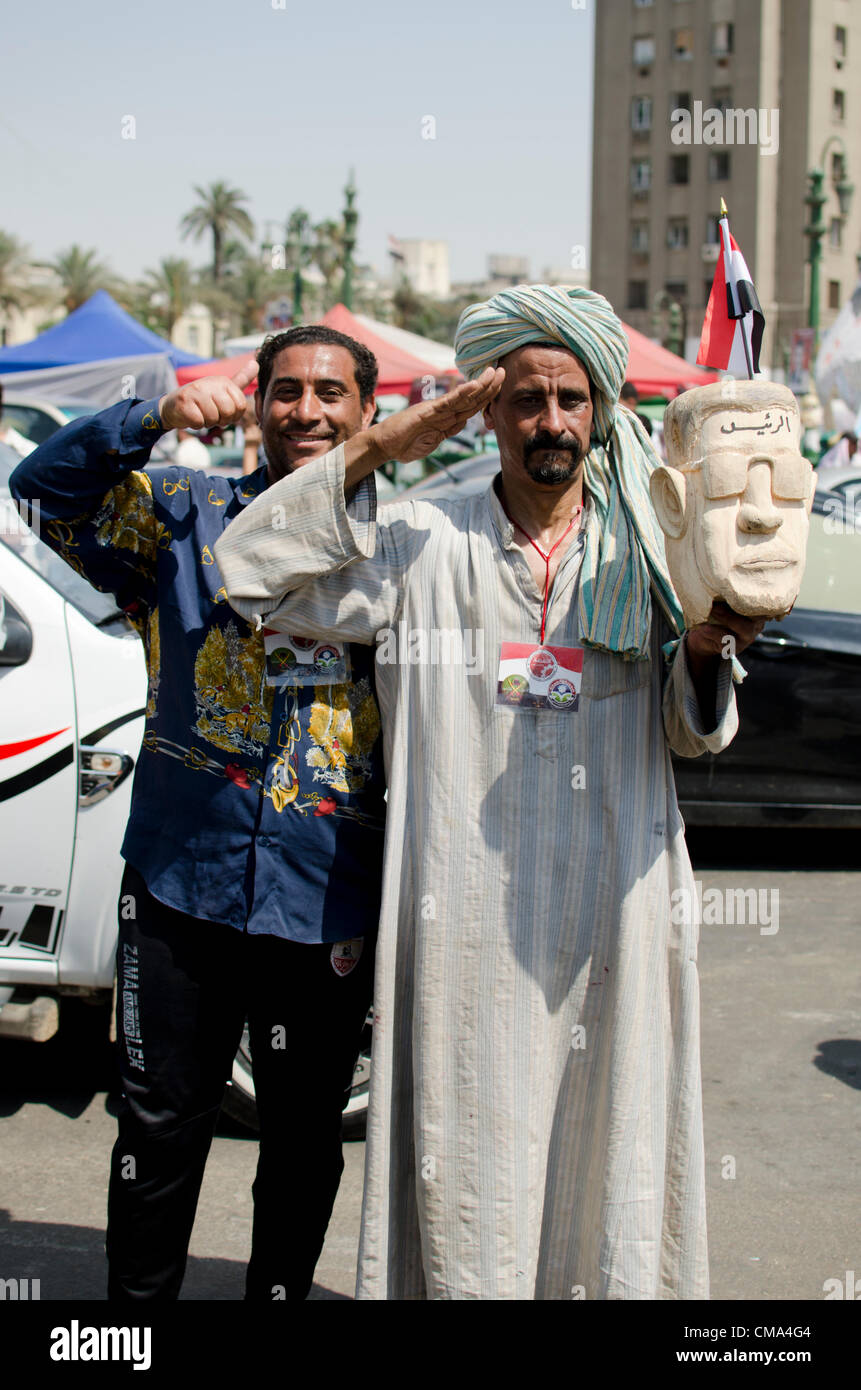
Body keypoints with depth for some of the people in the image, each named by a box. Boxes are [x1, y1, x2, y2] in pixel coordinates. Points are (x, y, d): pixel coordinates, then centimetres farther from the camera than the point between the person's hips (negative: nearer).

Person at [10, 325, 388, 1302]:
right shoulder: (186, 516, 5)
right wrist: (155, 419, -19)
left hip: (326, 899, 1)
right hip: (183, 881, 0)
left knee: (304, 1138, 13)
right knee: (161, 1126, 9)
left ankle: (279, 1292, 32)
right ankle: (137, 1298, 26)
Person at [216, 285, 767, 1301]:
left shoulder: (647, 552, 9)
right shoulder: (426, 546, 6)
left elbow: (695, 735, 12)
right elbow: (251, 571, -1)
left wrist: (704, 650, -11)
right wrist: (375, 448, -7)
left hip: (612, 910, 1)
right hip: (468, 921, -1)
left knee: (605, 1140, 5)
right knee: (468, 1151, 1)